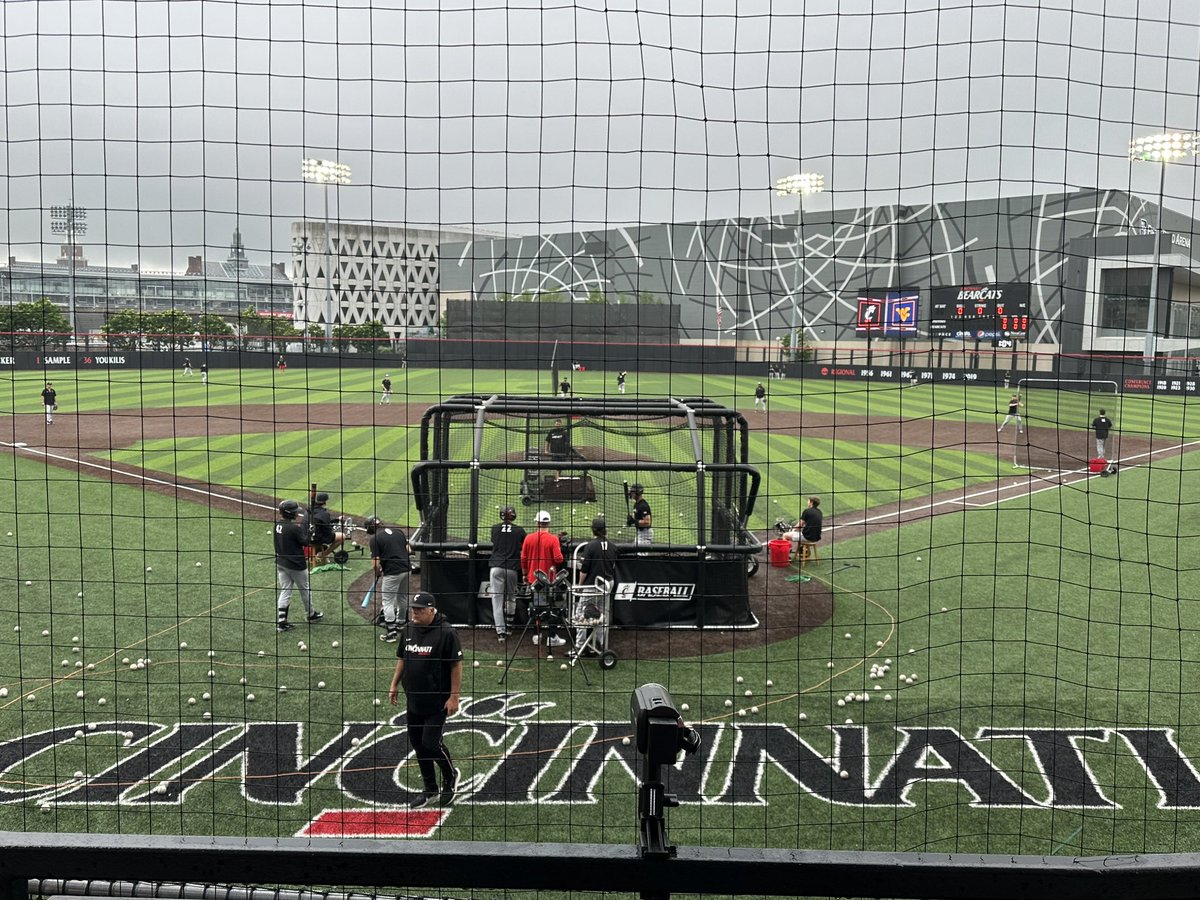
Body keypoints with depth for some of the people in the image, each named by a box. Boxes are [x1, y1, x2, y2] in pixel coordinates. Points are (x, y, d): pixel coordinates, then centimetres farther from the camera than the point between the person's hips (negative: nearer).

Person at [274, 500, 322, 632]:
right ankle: (311, 614, 32)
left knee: (285, 591, 9)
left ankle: (281, 621, 3)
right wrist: (305, 528, -7)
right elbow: (305, 542, -14)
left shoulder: (277, 525, -1)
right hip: (296, 565, -6)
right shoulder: (295, 528, -23)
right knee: (305, 590, 15)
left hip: (280, 563, 6)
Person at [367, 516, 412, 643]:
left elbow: (376, 563, -9)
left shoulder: (375, 539, -7)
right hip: (407, 569, 6)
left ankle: (391, 633, 3)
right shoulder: (398, 530, 10)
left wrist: (377, 574, 8)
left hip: (392, 572, -6)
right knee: (403, 598, 23)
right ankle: (401, 624, 40)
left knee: (388, 602, 4)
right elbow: (409, 550, 11)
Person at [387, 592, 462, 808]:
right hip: (413, 700, 7)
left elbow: (456, 665, -13)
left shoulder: (445, 632, -15)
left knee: (430, 743, -9)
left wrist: (454, 696, -15)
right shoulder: (410, 630, 6)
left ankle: (450, 776, 20)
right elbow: (402, 658, 18)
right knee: (417, 743, 10)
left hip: (437, 701, -7)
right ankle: (430, 791, 23)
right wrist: (394, 685, 13)